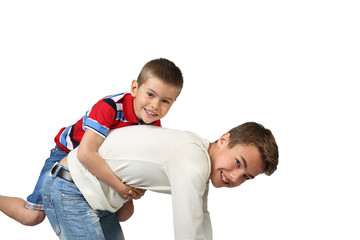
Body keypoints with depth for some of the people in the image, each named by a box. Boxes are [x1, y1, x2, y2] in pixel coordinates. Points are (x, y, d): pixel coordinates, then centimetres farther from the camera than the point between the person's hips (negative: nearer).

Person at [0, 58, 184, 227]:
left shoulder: (154, 124, -16)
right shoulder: (110, 107, -39)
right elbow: (86, 153, -47)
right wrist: (121, 187, -45)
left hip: (101, 162, 6)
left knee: (125, 212, 5)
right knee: (32, 215, -12)